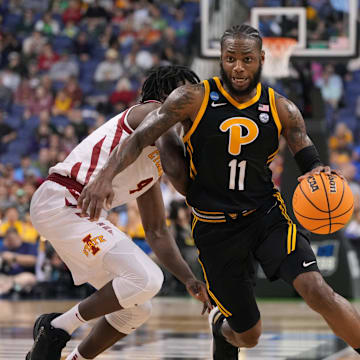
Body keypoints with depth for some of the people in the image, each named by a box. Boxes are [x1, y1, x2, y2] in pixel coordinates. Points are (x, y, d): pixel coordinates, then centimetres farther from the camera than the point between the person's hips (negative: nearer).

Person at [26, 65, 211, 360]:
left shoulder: (157, 163, 22)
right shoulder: (151, 112, -3)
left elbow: (156, 231, 23)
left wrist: (190, 280, 15)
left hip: (81, 213, 10)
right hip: (61, 202, -10)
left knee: (137, 309, 11)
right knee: (145, 278, -20)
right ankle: (57, 328, -5)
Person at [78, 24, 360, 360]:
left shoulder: (281, 109, -1)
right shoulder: (194, 99, -9)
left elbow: (310, 162, 3)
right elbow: (140, 138, -10)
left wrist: (318, 173, -23)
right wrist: (106, 176, -27)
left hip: (266, 215, 1)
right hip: (215, 228, -1)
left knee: (316, 291, -24)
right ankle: (220, 323, 43)